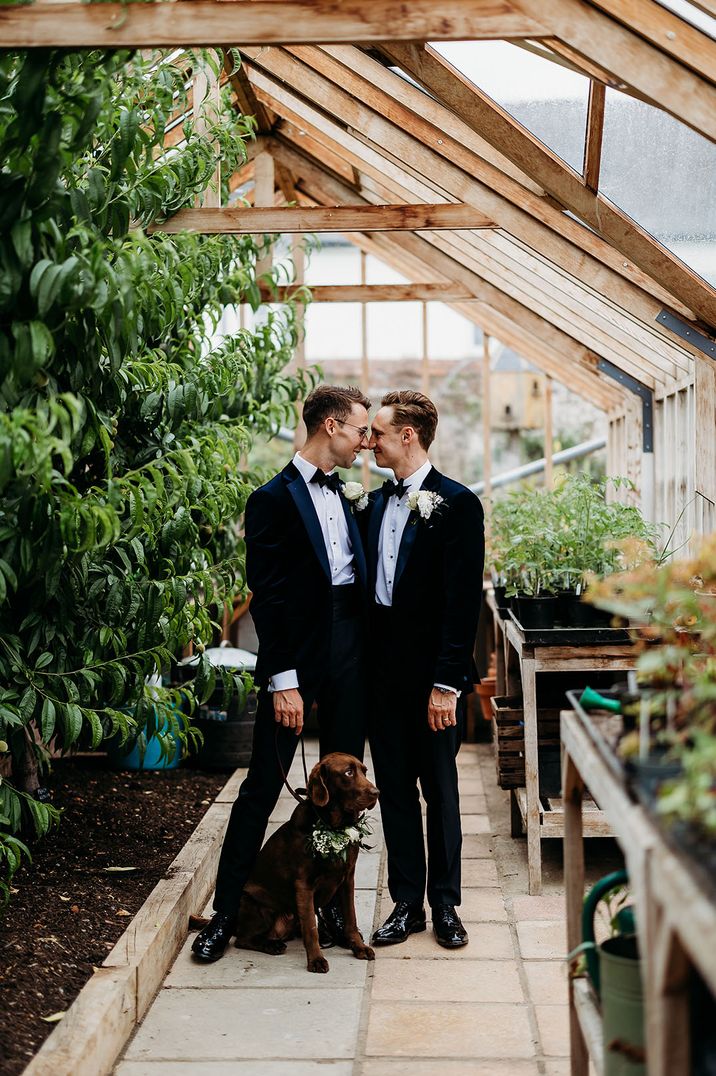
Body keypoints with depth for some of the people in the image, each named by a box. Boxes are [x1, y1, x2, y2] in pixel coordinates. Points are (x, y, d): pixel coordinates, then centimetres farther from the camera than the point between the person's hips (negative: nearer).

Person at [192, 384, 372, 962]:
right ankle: (225, 912, 9)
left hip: (349, 655, 7)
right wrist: (282, 679, -16)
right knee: (263, 786, -1)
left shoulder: (344, 497, 15)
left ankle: (333, 905, 21)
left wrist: (367, 655, 6)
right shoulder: (274, 499, -6)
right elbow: (267, 598, -11)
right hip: (297, 658, -6)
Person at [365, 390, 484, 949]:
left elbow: (463, 599, -13)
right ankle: (407, 903, 21)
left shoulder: (457, 504, -9)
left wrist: (447, 681, -17)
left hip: (431, 672, -6)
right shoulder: (377, 502, 12)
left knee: (441, 789, 7)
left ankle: (446, 905, 20)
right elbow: (367, 585, 14)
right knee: (394, 789, 10)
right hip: (382, 669, 6)